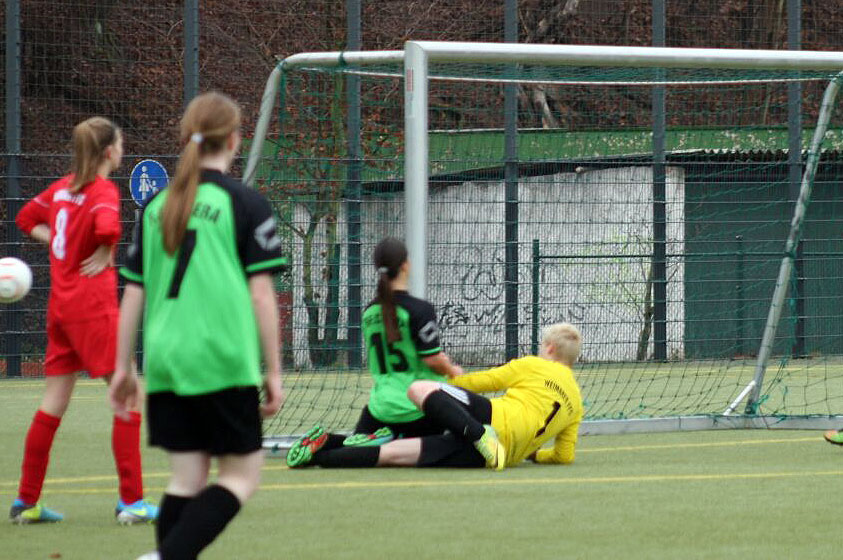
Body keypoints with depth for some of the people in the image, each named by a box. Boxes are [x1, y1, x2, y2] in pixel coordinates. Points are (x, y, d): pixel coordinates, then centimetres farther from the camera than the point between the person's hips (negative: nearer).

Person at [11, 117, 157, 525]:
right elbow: (107, 227, -33)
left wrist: (60, 242, 13)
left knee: (54, 402, 12)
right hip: (93, 304, -8)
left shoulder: (63, 186, 11)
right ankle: (131, 501, -4)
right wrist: (104, 255, -12)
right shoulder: (103, 191, -13)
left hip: (61, 304, 8)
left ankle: (26, 502, 15)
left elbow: (27, 218, 24)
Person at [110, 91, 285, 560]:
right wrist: (274, 372, 0)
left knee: (187, 478, 11)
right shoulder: (246, 204, -3)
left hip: (165, 363, 5)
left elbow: (134, 294, 11)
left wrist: (124, 368, 18)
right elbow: (261, 294, -5)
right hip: (223, 362, -5)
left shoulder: (157, 206, 10)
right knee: (241, 476, 1)